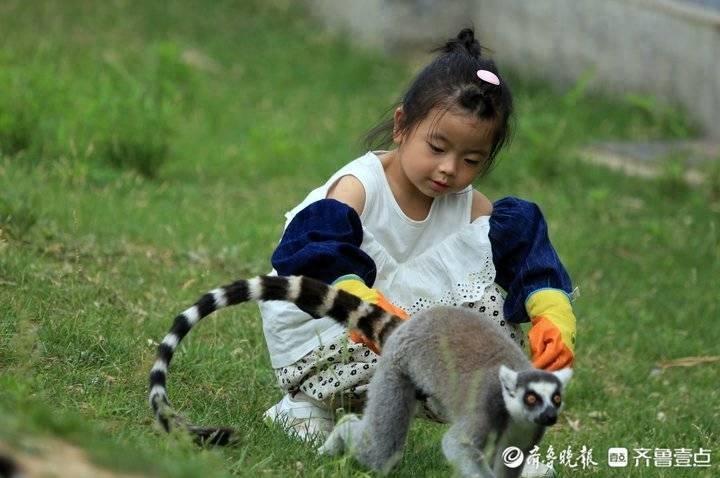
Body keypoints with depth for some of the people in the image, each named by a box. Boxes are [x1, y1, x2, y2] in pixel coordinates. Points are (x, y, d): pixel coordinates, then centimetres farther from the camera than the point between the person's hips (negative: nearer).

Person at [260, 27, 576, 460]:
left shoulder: (470, 206, -2)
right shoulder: (359, 187, -18)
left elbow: (533, 267, -10)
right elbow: (313, 257, -36)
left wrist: (555, 319, -32)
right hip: (320, 330, -6)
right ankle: (309, 402, -11)